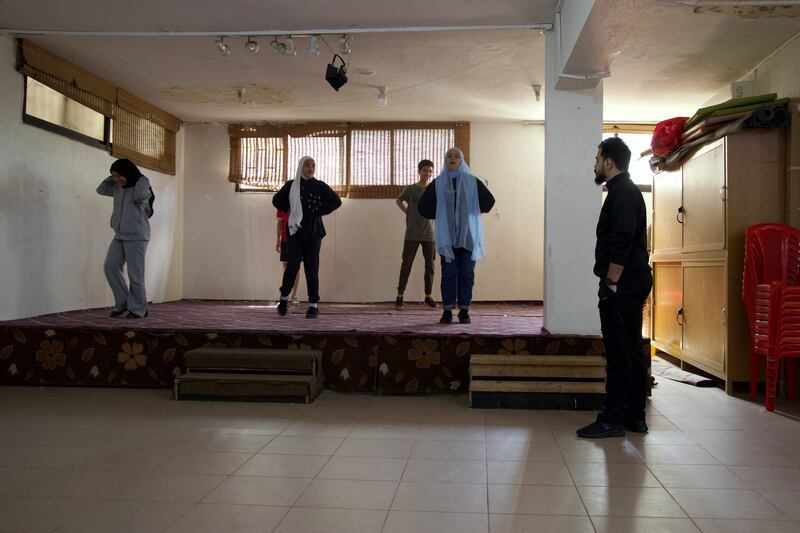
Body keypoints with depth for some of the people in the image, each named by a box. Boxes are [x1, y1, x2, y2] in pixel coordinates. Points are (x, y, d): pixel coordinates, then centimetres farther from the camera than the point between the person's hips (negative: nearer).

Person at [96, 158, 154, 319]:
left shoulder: (143, 184, -7)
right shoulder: (118, 188, 12)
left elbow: (140, 196, -29)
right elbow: (101, 189, 22)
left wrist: (141, 179, -12)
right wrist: (114, 176, 12)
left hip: (137, 237, -7)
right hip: (120, 236, 7)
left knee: (135, 274, -4)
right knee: (110, 267, -3)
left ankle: (138, 309, 6)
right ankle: (122, 302, 9)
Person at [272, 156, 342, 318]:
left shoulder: (320, 186, 3)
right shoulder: (290, 185, 6)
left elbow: (336, 201, 2)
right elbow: (276, 200, 18)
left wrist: (319, 212, -5)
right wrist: (289, 210, 4)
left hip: (313, 232, 0)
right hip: (295, 230, 0)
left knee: (312, 268, -2)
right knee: (293, 265, -12)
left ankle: (313, 305, 3)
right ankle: (284, 297, 9)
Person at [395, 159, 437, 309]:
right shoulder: (410, 189, 0)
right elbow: (398, 200, 16)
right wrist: (408, 213, 5)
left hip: (428, 234, 2)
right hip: (412, 235, -2)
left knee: (429, 265, 4)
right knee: (406, 264, -1)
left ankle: (428, 296, 14)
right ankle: (400, 295, 5)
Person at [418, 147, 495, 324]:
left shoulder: (472, 181, 6)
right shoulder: (438, 183, 8)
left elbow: (489, 200, 8)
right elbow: (423, 205, 12)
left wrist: (473, 214, 4)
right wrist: (439, 216, 4)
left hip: (468, 235, 0)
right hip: (447, 235, 0)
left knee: (467, 273, -1)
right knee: (448, 273, -2)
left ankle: (464, 311, 7)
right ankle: (447, 311, 2)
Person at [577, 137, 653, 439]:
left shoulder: (622, 193, -13)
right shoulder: (627, 191, 20)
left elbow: (621, 244, -23)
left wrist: (611, 282, -20)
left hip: (622, 286, -11)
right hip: (633, 283, 11)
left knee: (619, 354, -6)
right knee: (632, 351, 12)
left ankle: (612, 420, 0)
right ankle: (634, 417, 19)